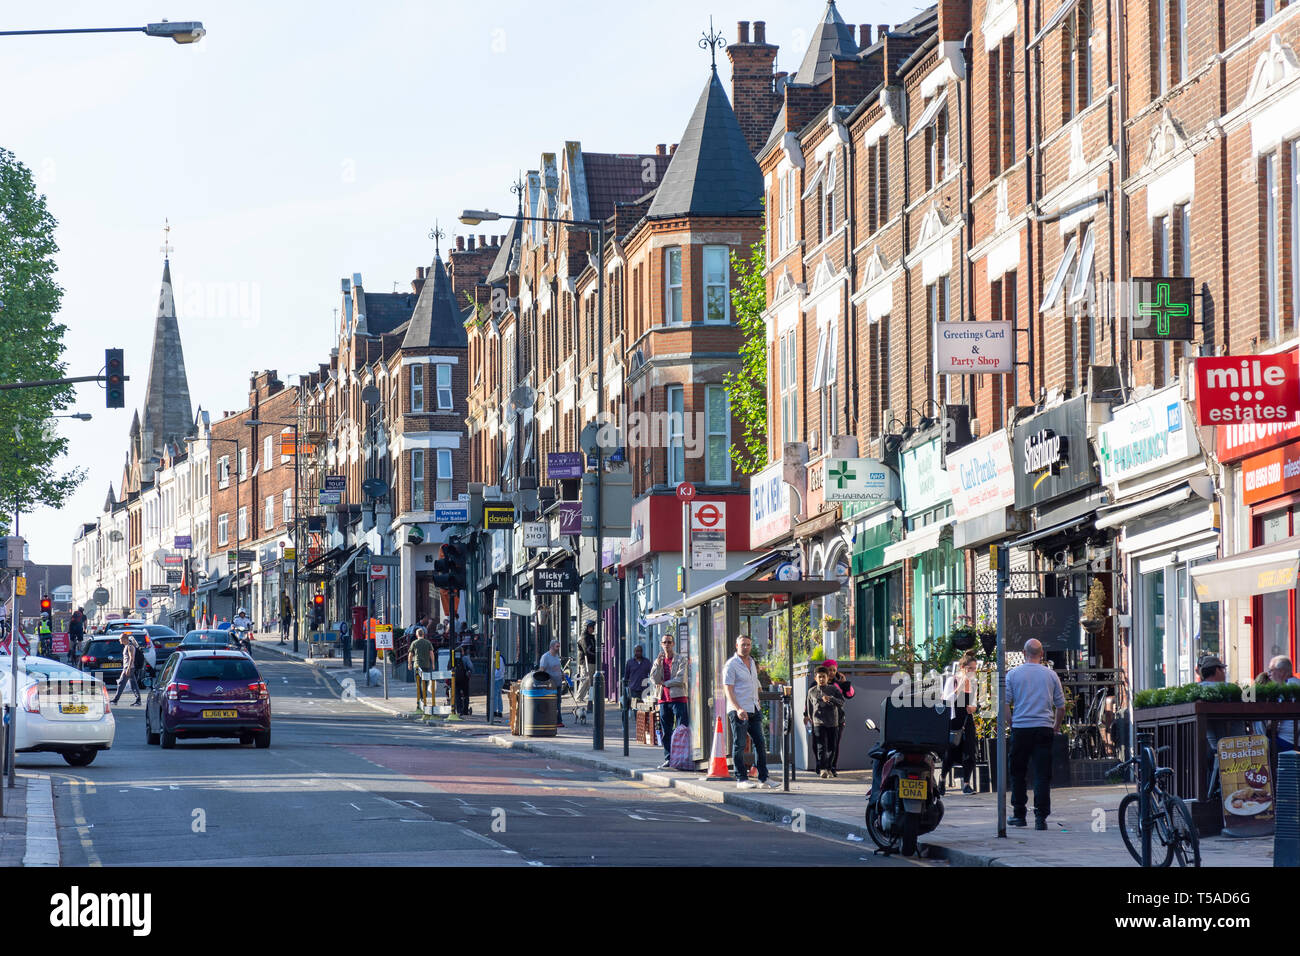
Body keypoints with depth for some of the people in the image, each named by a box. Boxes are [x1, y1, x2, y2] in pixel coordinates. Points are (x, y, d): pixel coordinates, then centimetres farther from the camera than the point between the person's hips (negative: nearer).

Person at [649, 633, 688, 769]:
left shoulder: (680, 659, 1)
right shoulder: (658, 661, 14)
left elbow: (680, 679, -9)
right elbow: (654, 680, 1)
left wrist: (664, 683, -4)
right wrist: (658, 663, -9)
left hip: (678, 698, -5)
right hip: (664, 699, 5)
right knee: (666, 731, 6)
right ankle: (668, 759, 11)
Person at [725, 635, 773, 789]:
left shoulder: (751, 662, 16)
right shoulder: (731, 665, -7)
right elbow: (728, 690, -14)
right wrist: (738, 709, -24)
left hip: (754, 710, 7)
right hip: (738, 711, -7)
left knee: (760, 744, 5)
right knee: (739, 745, -3)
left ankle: (763, 779, 8)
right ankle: (741, 780, 0)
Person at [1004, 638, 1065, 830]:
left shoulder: (1013, 674, 1)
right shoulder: (1051, 675, 5)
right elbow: (1061, 706, 8)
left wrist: (1010, 724, 9)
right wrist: (1056, 727, 20)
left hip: (1020, 728, 0)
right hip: (1044, 728, 0)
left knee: (1018, 773, 12)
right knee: (1043, 775, -1)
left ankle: (1019, 814, 14)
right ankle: (1041, 817, -8)